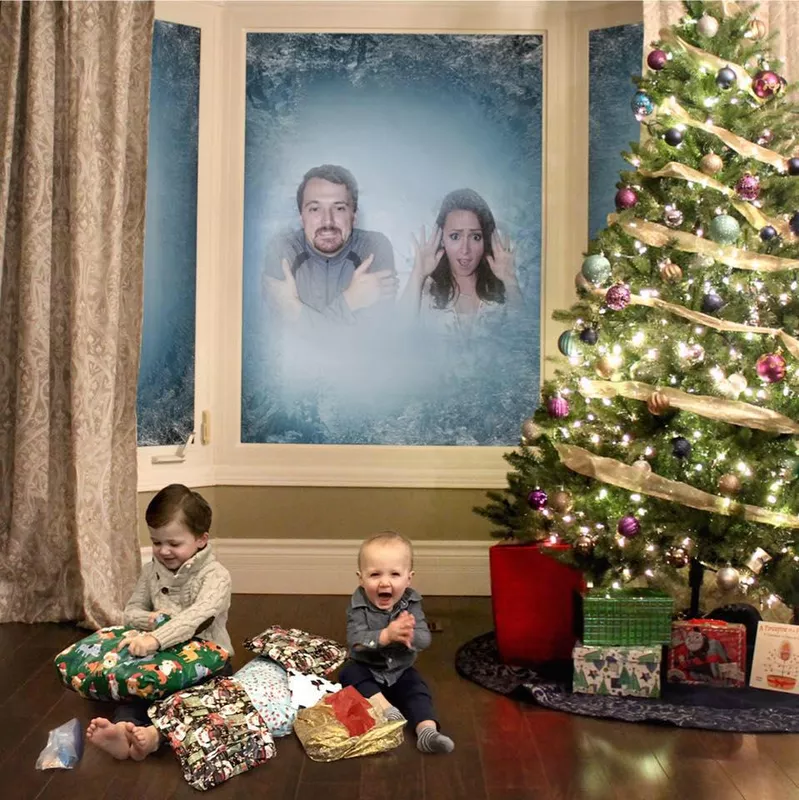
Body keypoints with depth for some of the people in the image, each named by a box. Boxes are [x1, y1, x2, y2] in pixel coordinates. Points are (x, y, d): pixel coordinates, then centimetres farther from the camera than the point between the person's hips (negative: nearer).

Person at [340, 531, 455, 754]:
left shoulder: (411, 603, -13)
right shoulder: (359, 605, -19)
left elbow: (424, 639, -21)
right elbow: (355, 641, -30)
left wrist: (408, 636, -45)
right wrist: (387, 635, -45)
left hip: (400, 671, 1)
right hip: (366, 669, -1)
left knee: (417, 691, -23)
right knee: (349, 674, -28)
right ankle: (386, 708, -32)